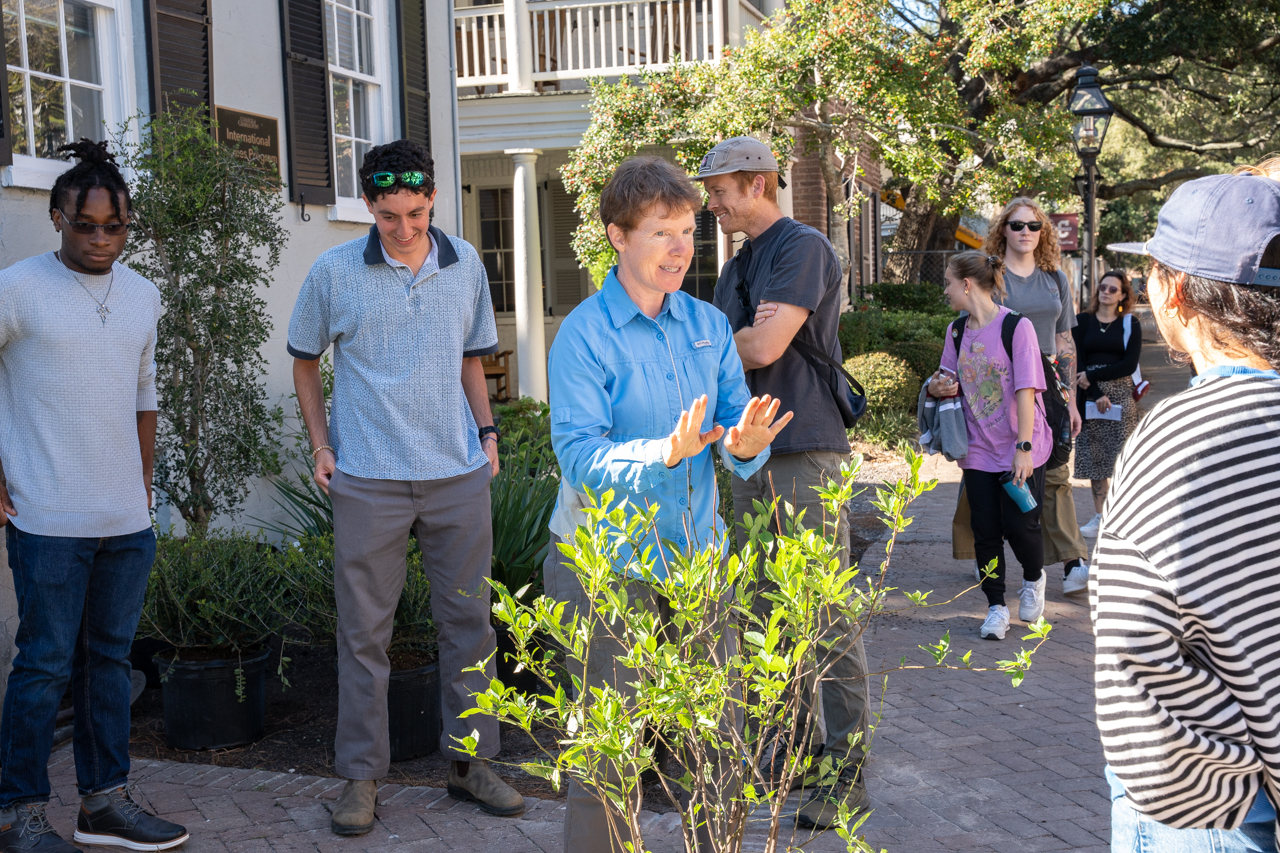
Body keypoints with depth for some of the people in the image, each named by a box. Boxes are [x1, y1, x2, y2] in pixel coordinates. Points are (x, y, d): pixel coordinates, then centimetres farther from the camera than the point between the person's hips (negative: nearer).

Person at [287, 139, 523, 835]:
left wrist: (487, 430, 7)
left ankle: (470, 762, 22)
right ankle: (361, 774, 17)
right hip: (368, 479, -2)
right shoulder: (334, 272, -2)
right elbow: (305, 361, 9)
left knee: (468, 621, 8)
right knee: (364, 631, 4)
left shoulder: (465, 264, 6)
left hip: (458, 473, 3)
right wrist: (321, 445, 0)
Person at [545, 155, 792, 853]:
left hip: (696, 553, 6)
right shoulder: (584, 334, -10)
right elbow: (579, 456, -20)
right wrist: (663, 454, -37)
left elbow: (737, 420, 3)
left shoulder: (709, 325, 8)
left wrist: (743, 444, -21)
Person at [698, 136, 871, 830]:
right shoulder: (736, 267, 19)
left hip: (807, 451, -9)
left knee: (828, 619, -5)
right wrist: (745, 335, -3)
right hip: (751, 454, 9)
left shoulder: (803, 248, -8)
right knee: (770, 613, 13)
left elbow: (765, 348, -17)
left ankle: (848, 771, 2)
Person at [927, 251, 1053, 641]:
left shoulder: (1017, 327, -12)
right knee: (985, 531, 3)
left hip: (1019, 449, -5)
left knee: (1020, 526, -5)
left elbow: (1026, 390, -14)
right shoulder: (957, 331, 6)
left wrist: (1024, 447, -19)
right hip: (978, 449, 5)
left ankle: (1034, 579, 27)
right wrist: (938, 387, -7)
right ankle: (996, 606, 16)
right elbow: (952, 381, 18)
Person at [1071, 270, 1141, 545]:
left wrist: (1092, 376, -11)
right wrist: (1096, 394, -10)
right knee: (1094, 456, 4)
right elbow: (1077, 361, 0)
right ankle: (1099, 515, 11)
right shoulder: (1082, 321, 8)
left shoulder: (1130, 324, 5)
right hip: (1089, 396, 1)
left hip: (1120, 395, -1)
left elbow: (1129, 365, -4)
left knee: (1122, 455, -7)